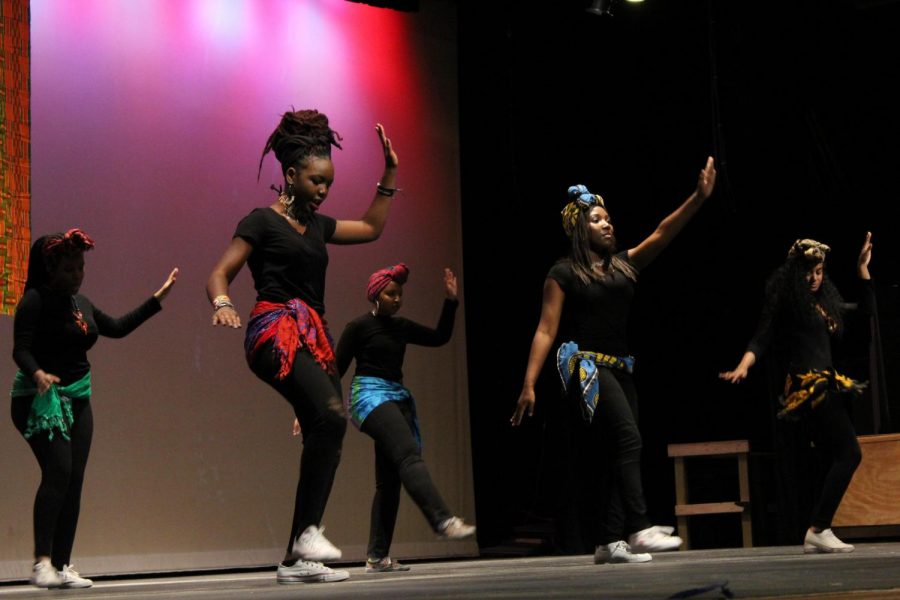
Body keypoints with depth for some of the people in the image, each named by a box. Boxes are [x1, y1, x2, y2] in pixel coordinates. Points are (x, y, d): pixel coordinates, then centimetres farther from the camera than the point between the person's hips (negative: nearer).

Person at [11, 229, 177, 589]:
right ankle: (42, 562, -21)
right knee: (57, 470, -21)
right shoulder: (35, 301, -8)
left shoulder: (81, 304, 15)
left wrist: (157, 299, 28)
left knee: (73, 480, 1)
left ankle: (62, 567, 5)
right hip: (41, 398, -7)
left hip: (77, 399, 7)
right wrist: (37, 374, -38)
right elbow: (21, 349, -17)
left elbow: (117, 327, 26)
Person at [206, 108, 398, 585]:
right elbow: (219, 274, -4)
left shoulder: (316, 225, 21)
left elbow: (372, 228, 34)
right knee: (331, 415, -30)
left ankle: (296, 559, 1)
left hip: (313, 337, 8)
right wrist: (222, 303, -26)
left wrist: (389, 171, 30)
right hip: (276, 332, -8)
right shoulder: (262, 221, 1)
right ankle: (308, 529, -26)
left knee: (324, 441, -2)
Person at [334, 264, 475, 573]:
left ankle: (377, 557, 6)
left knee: (389, 480, 4)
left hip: (398, 398, 8)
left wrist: (451, 301, 9)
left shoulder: (401, 327, 16)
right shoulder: (359, 327, -2)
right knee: (409, 455, -27)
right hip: (371, 395, -8)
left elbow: (439, 337, 18)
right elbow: (336, 368, -3)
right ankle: (444, 521, -44)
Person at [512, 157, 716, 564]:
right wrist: (528, 385, -13)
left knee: (616, 453, 3)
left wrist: (698, 199, -11)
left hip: (619, 367, 7)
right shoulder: (564, 273, -4)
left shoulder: (625, 265, 12)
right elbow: (546, 331, -7)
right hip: (585, 365, -7)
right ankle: (639, 530, -28)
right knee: (628, 437, -22)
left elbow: (662, 234, 2)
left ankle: (607, 542, 6)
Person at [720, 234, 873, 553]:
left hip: (825, 386, 9)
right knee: (848, 454, -15)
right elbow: (762, 339, -10)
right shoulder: (786, 302, -4)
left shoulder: (824, 303, 17)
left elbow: (866, 309, 25)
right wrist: (743, 366, -27)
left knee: (836, 461, 7)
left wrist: (862, 267, 21)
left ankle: (816, 536, 6)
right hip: (809, 386, -9)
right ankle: (818, 529, -16)